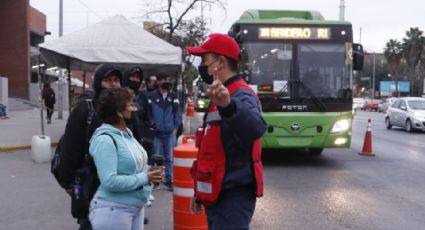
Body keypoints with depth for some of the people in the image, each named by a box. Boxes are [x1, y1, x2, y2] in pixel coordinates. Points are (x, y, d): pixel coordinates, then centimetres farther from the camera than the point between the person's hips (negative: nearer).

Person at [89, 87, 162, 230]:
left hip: (136, 206, 8)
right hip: (113, 210, -8)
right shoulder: (105, 139, -19)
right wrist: (144, 178, -20)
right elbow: (110, 181, -26)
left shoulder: (127, 133, 9)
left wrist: (149, 174, 1)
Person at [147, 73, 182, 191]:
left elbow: (177, 113, 5)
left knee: (169, 158, 7)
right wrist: (152, 125, -7)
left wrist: (175, 127, 0)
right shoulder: (152, 96, -2)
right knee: (157, 157, 6)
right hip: (157, 132, -2)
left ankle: (169, 180, 15)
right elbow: (149, 112, -1)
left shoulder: (173, 96, 5)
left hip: (170, 132, 2)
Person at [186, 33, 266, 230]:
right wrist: (201, 192, 24)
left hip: (233, 195, -10)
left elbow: (255, 127, -41)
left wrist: (229, 106, -59)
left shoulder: (240, 95, -16)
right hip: (218, 195, 10)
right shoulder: (221, 98, 15)